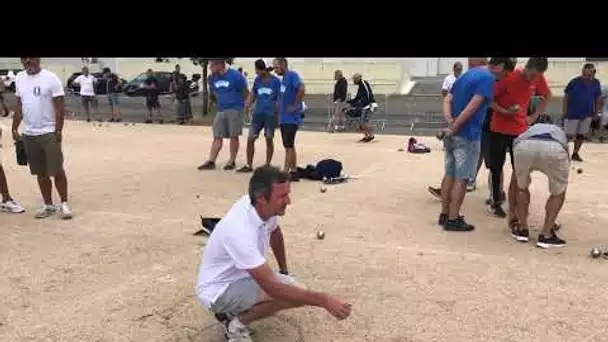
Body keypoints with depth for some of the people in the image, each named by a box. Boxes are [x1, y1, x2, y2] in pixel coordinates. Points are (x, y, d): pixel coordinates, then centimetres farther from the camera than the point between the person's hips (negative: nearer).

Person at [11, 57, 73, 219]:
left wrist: (58, 130, -15)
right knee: (40, 173, 10)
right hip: (29, 134, 5)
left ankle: (64, 203, 12)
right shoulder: (19, 78, 8)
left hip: (49, 133, -5)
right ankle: (48, 205, 20)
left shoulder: (50, 78, -8)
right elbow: (19, 106, 15)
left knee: (57, 170, -1)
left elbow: (60, 106, -10)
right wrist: (15, 128, 10)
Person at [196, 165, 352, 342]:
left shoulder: (265, 207, -12)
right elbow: (272, 287, -37)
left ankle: (233, 309, 14)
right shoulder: (240, 230, -37)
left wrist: (285, 271, 21)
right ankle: (236, 323, -4)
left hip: (243, 276, 9)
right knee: (291, 293, -25)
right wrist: (324, 301, -36)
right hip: (219, 290, -9)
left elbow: (275, 234, 13)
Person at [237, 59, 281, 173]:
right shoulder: (257, 80, 6)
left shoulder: (276, 81, -8)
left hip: (270, 115, -4)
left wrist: (277, 115, -7)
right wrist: (247, 106, -5)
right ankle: (249, 166, 10)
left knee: (269, 140, 6)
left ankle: (267, 166, 20)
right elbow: (252, 94, 12)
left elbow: (279, 100, -5)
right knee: (250, 139, 0)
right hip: (258, 113, 4)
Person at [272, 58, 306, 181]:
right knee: (289, 146, 12)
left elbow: (302, 88, -28)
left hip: (291, 118, -10)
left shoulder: (292, 75, -12)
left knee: (288, 146, -5)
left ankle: (285, 173, -1)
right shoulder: (283, 79, 16)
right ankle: (294, 173, 19)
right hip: (284, 118, 10)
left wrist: (295, 105, -21)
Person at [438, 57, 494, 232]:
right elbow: (472, 108, -18)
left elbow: (447, 101, 5)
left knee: (449, 175, 13)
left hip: (453, 135, 7)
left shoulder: (462, 77, 14)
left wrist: (450, 123, -8)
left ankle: (444, 214, 21)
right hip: (467, 136, -7)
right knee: (461, 179, -1)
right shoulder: (487, 77, -9)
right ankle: (453, 219, 4)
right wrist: (453, 129, -14)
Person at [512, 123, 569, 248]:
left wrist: (513, 211, 59)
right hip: (555, 148, -1)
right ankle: (546, 235, 24)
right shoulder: (560, 133, 44)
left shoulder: (526, 132, 45)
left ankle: (522, 230, 32)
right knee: (559, 193, 26)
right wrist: (553, 220, 57)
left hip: (523, 146, 1)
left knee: (522, 188, 30)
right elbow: (560, 190, 47)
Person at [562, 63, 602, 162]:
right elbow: (566, 97, -5)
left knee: (581, 135, 8)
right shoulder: (574, 82, -11)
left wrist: (596, 111, 5)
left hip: (587, 114, 4)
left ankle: (575, 153, 20)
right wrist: (565, 112, -8)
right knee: (569, 135, -4)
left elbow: (598, 98, 11)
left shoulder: (596, 83, 0)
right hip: (573, 113, -4)